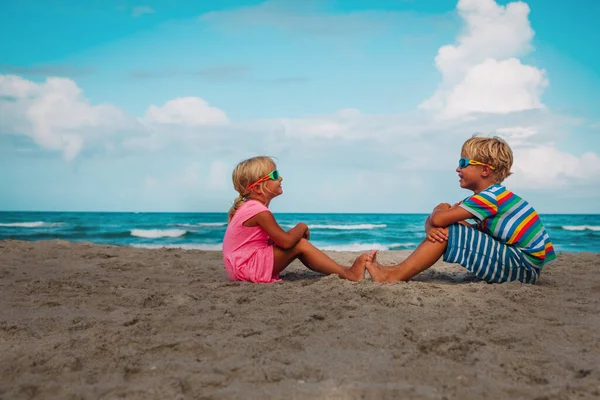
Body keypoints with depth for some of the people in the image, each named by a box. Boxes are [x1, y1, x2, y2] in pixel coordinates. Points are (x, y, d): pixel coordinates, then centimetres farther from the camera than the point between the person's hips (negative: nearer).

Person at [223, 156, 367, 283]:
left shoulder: (248, 207, 11)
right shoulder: (260, 212, -21)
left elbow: (276, 239, 16)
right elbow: (286, 241, -23)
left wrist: (297, 231, 1)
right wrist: (301, 227, -3)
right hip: (247, 267, -10)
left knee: (296, 241, 10)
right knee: (301, 245, -15)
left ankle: (340, 269, 6)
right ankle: (347, 274, -12)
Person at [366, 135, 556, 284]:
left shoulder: (491, 196, -17)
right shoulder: (484, 197, 13)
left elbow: (438, 219, -24)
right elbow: (433, 221, 8)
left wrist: (435, 215, 0)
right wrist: (431, 228, -16)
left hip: (525, 266, -10)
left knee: (447, 231, -17)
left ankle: (395, 276, -11)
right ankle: (401, 269, 3)